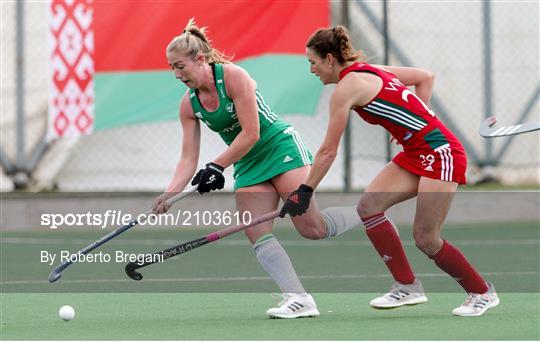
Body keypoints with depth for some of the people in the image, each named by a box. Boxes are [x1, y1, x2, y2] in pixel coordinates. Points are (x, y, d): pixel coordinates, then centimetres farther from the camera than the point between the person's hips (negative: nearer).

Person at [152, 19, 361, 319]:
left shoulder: (233, 76, -18)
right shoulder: (189, 105, 1)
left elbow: (250, 133, -21)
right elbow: (188, 159, 0)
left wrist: (217, 167, -21)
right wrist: (169, 195, -15)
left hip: (281, 146, -7)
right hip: (248, 166, 7)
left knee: (311, 228, -17)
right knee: (257, 236, -13)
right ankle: (298, 299, -19)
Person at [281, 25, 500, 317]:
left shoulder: (346, 87, -13)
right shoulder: (370, 71, 13)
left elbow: (328, 152, -11)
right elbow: (426, 77, 20)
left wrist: (305, 191, -3)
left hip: (440, 152, -9)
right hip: (416, 155, 9)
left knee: (425, 240, -7)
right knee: (369, 206, -3)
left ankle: (483, 293, 10)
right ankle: (407, 286, -1)